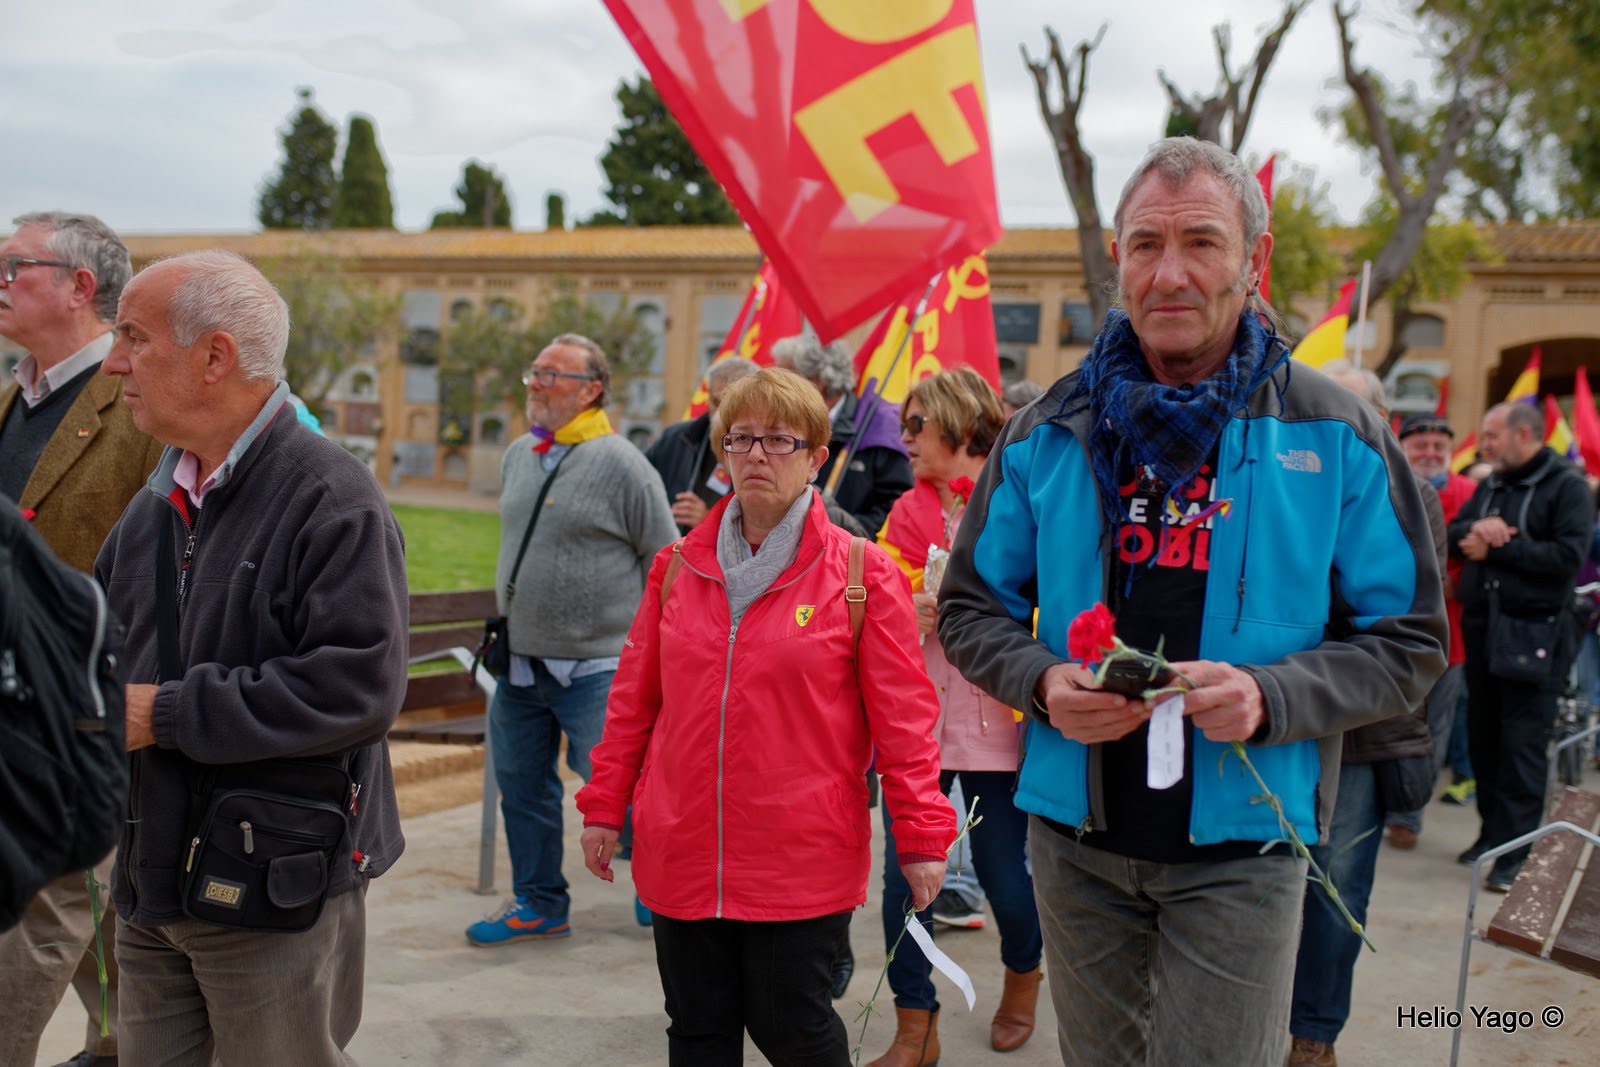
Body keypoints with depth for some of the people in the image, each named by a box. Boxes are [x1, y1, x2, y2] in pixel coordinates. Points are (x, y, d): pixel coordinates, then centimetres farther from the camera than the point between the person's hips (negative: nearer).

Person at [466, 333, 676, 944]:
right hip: (520, 664, 7)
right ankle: (539, 903, 29)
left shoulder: (621, 463, -11)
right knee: (521, 784, 13)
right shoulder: (517, 456, 10)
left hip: (596, 668, -7)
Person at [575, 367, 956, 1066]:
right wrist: (605, 805, 12)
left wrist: (921, 833, -5)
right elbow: (634, 696, 11)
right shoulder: (678, 568, 6)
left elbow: (901, 714, -6)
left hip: (801, 862, -4)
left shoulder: (862, 574, -6)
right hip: (682, 852, 4)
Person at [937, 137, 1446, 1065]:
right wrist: (1043, 681, -13)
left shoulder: (1336, 436, -3)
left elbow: (1409, 642, -1)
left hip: (1239, 850, -2)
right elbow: (971, 609, 8)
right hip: (1077, 838, 3)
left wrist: (1271, 696, -19)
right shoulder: (1048, 433, 2)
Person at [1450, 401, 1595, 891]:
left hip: (1532, 635, -6)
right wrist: (1475, 530, -13)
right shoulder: (1490, 486, 14)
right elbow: (1451, 535, 9)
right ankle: (1492, 831, 25)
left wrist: (1494, 547, -14)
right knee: (1483, 735, 12)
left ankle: (1515, 852, 0)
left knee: (1522, 745, -4)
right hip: (1481, 628, 6)